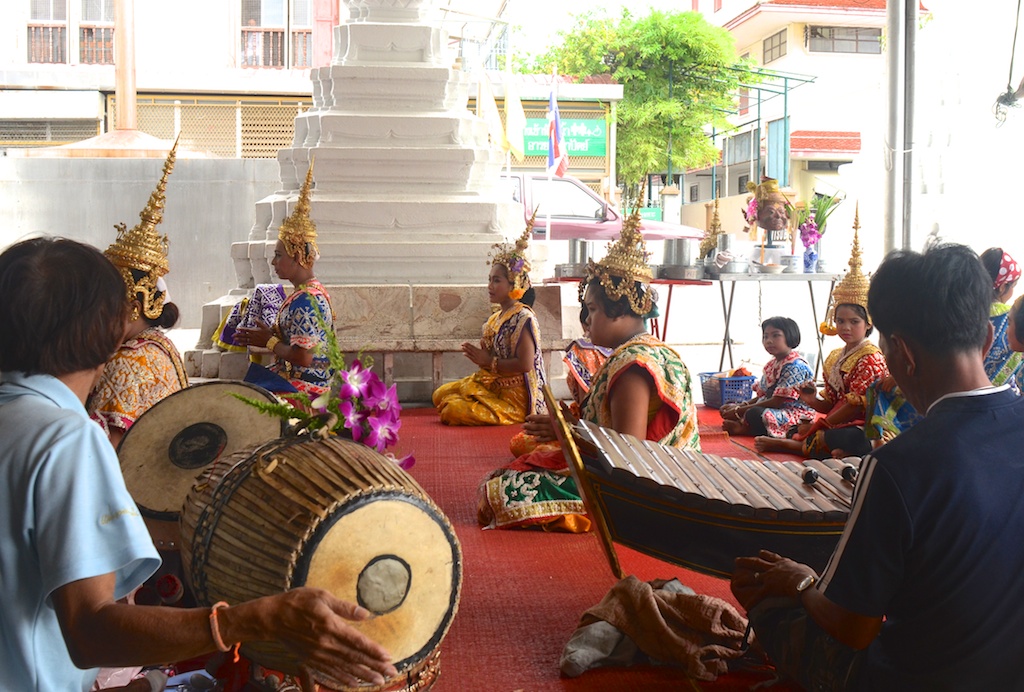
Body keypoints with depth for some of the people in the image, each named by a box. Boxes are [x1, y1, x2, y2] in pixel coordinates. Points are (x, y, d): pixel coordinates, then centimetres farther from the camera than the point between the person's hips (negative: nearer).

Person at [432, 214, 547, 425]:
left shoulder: (522, 318, -18)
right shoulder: (495, 318, 11)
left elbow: (525, 364, -25)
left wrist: (489, 362, -18)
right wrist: (480, 355, -3)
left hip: (514, 396, -10)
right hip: (492, 384, 10)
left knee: (453, 411, -21)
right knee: (440, 395, 14)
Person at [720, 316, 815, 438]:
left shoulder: (795, 366, -18)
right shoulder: (772, 364, 13)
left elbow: (777, 402, -22)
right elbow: (762, 395, 17)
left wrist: (740, 411, -19)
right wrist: (740, 406, -4)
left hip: (796, 415, -10)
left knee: (754, 414, -37)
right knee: (729, 408, 9)